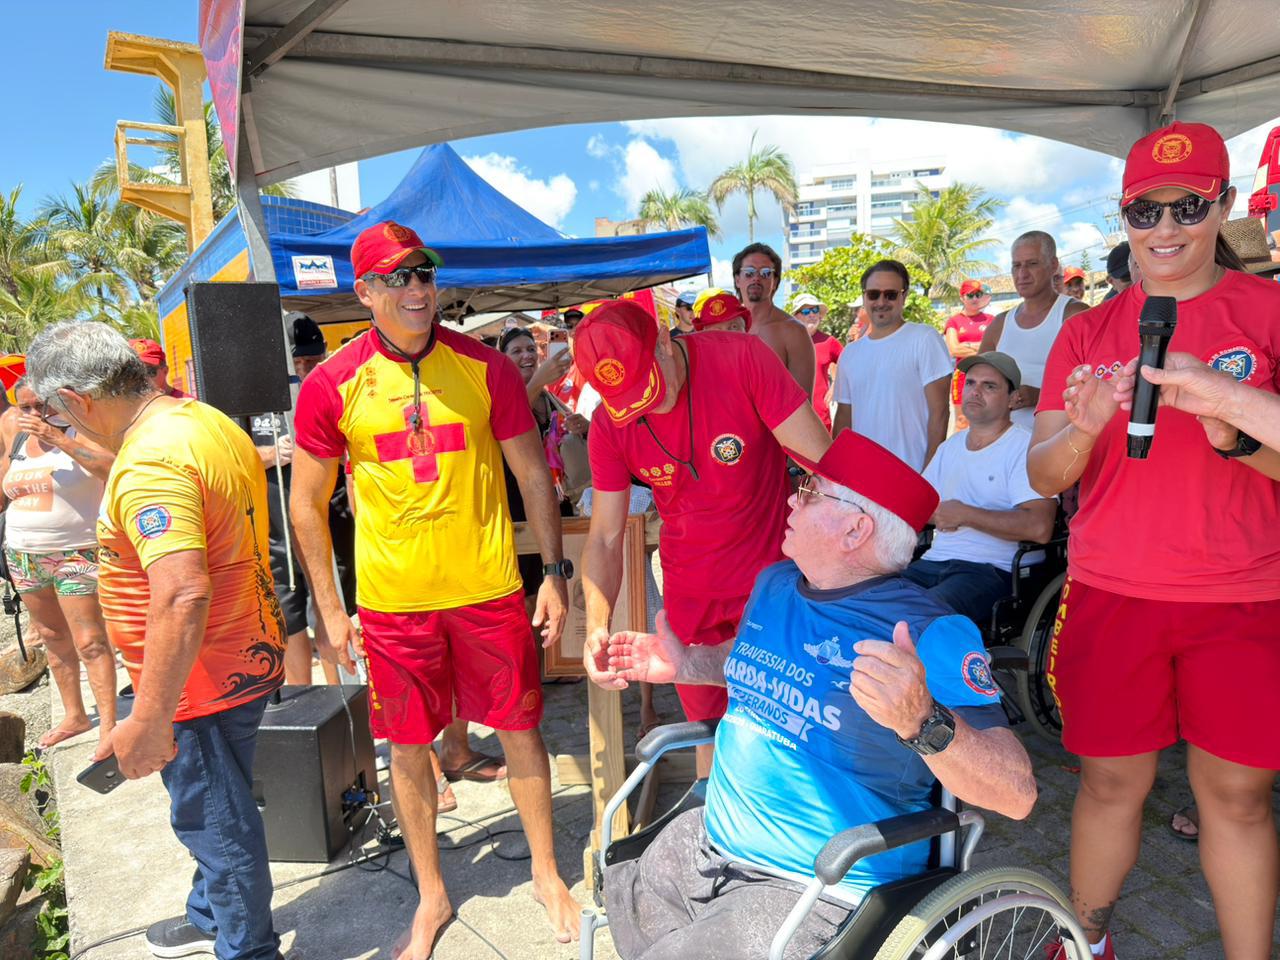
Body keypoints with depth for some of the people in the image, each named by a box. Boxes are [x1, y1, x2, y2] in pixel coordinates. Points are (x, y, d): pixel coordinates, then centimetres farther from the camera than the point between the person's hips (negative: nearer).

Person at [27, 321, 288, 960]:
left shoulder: (149, 463, -26)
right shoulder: (212, 422, 5)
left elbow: (183, 595, -34)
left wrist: (148, 721, -28)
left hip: (198, 681, -10)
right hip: (249, 657, 10)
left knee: (216, 823, 10)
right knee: (218, 811, 27)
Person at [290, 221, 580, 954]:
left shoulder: (486, 368, -5)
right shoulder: (332, 386, -5)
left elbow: (534, 473, 2)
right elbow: (308, 503, 3)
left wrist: (556, 573, 0)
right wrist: (330, 609, 1)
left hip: (489, 588, 0)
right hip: (392, 598, 0)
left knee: (521, 728, 11)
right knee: (409, 748, 13)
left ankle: (548, 875, 35)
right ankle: (432, 897, 37)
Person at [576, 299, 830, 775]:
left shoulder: (741, 358, -19)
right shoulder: (609, 425, -10)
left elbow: (826, 466, -18)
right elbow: (604, 538, -5)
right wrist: (596, 625, -20)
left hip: (774, 575, -2)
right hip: (691, 591, 3)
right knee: (708, 727, 12)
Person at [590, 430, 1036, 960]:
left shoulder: (930, 634, -21)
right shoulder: (775, 583, 2)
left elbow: (1016, 794, -27)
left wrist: (921, 721, -45)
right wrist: (683, 664, 9)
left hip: (814, 891, -7)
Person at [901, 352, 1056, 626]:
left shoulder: (1026, 448, -2)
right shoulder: (950, 445, 22)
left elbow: (1039, 528, -16)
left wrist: (964, 514, -10)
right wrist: (937, 514, -1)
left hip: (991, 570, -6)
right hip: (932, 562, 6)